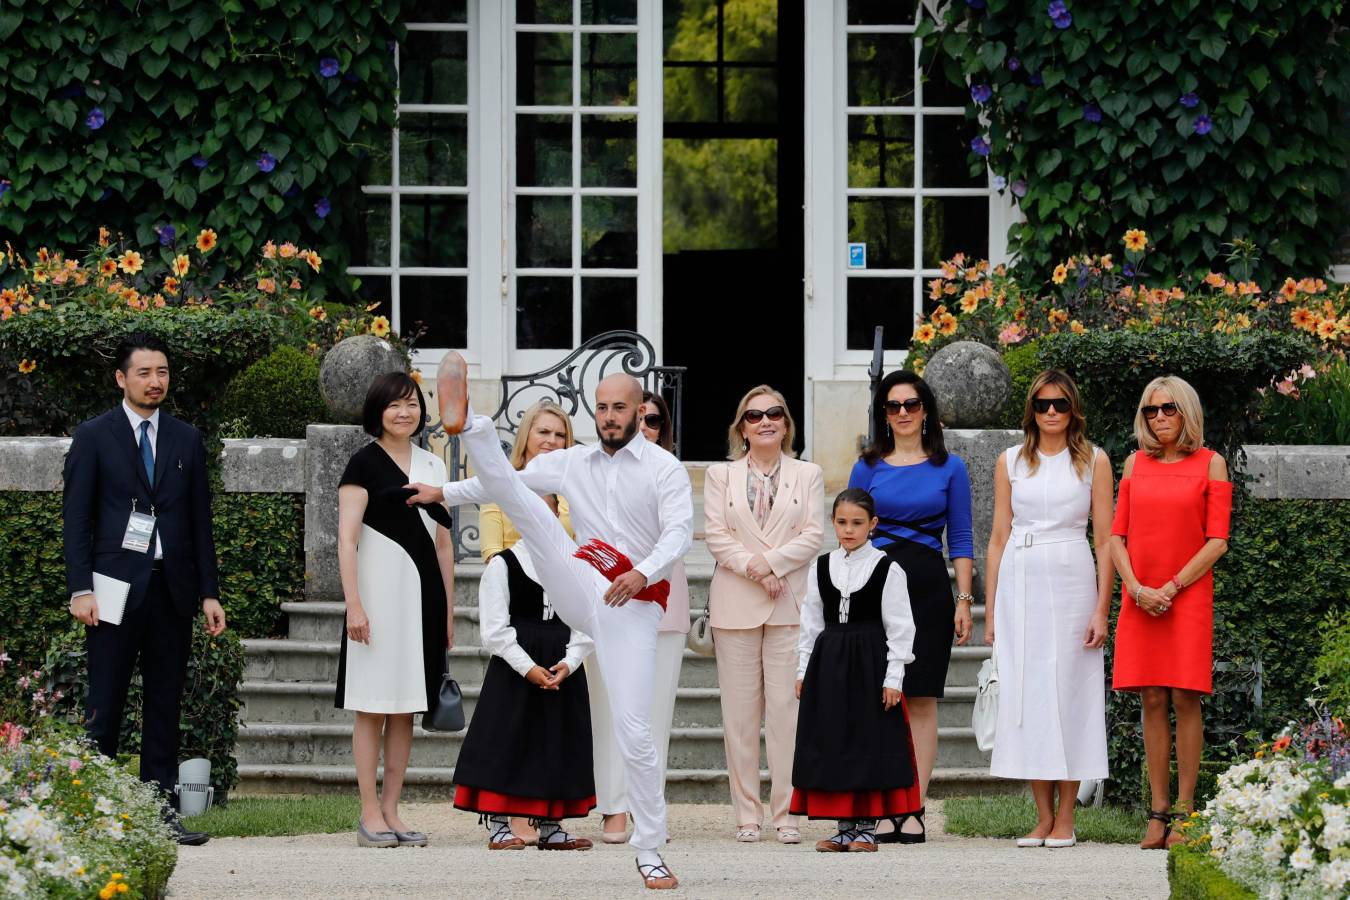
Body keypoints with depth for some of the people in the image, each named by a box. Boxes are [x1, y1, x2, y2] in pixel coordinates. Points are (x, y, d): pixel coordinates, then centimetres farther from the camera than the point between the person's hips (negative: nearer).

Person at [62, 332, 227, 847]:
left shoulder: (186, 440, 13)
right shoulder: (94, 437, 3)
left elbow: (201, 520, 14)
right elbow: (76, 519, 0)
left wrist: (209, 592, 8)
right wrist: (80, 589, -9)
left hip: (173, 588, 4)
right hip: (117, 588, -4)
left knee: (166, 704, 4)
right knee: (105, 702, -5)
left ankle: (161, 808, 6)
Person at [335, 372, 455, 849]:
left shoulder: (433, 465, 14)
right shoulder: (365, 464, -3)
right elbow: (346, 539, -8)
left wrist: (448, 611, 13)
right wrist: (354, 604, -16)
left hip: (423, 593, 6)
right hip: (380, 590, -6)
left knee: (406, 709, 7)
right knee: (374, 706, -4)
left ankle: (391, 810, 11)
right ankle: (370, 814, -2)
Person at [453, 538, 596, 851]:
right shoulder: (503, 565, -5)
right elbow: (494, 629, -10)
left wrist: (569, 663, -11)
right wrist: (528, 668, -17)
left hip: (562, 671, 4)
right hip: (513, 671, -4)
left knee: (557, 742, 7)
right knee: (505, 741, -5)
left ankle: (550, 827, 15)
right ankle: (498, 826, 1)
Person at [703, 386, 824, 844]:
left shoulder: (808, 475, 11)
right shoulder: (721, 475, 12)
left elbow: (813, 536, 1)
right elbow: (716, 535, 2)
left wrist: (770, 562, -11)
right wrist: (753, 570, -12)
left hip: (790, 604, -1)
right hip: (736, 604, 1)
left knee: (786, 706, -6)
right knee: (740, 711, -1)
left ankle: (786, 812, -4)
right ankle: (747, 814, 3)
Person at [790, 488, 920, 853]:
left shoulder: (887, 569, -4)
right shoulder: (820, 568, 8)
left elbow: (899, 627, -5)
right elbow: (811, 623, 11)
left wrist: (893, 677, -9)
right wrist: (803, 670, 7)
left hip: (870, 664, -4)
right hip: (828, 662, 4)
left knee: (870, 741, -1)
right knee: (832, 744, 4)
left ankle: (867, 828, 6)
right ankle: (845, 827, 12)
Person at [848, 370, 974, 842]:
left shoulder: (949, 468, 8)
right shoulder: (867, 468, 8)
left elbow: (961, 540, 7)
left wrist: (964, 600, -1)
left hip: (928, 586, 0)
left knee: (922, 700, -1)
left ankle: (913, 810, -1)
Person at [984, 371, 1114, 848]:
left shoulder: (1093, 461, 5)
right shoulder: (1011, 462, 10)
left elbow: (1105, 540, 2)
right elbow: (998, 538, 11)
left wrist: (1101, 609, -6)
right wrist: (990, 610, 6)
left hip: (1072, 581, -2)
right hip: (1020, 584, 2)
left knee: (1069, 692, -3)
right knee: (1026, 692, 0)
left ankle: (1065, 819, 1)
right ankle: (1043, 817, 5)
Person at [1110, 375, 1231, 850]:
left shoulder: (1209, 464, 2)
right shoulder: (1136, 464, 12)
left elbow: (1216, 542, -3)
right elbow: (1117, 535, 9)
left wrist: (1171, 588, -10)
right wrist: (1136, 588, -7)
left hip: (1187, 596, -3)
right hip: (1140, 599, 3)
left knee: (1184, 699, -8)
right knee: (1152, 701, 1)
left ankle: (1184, 812, -5)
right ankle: (1158, 814, 2)